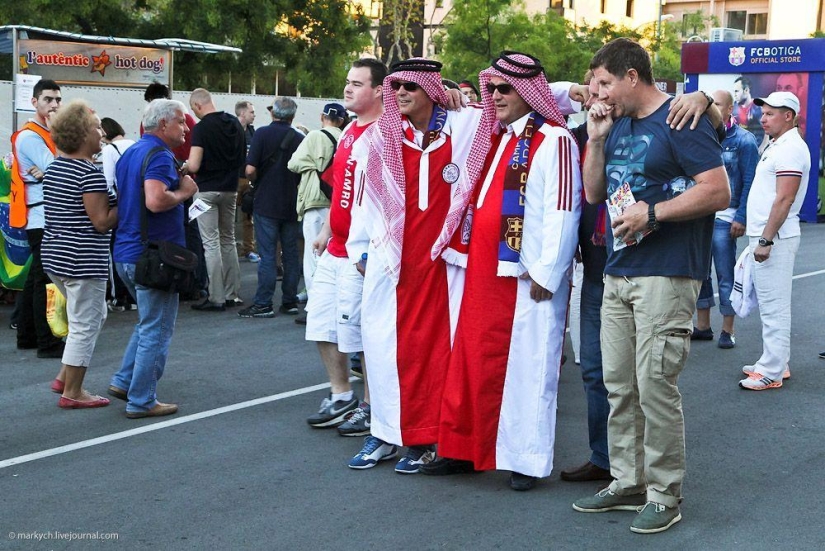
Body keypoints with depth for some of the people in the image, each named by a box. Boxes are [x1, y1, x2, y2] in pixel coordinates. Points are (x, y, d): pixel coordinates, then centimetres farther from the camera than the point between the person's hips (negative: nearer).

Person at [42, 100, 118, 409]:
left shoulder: (53, 168, 11)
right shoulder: (90, 173, -18)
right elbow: (102, 222, -19)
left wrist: (110, 200, 17)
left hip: (55, 255, 10)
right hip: (84, 261, -10)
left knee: (94, 316, 23)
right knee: (85, 325, 2)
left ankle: (64, 377, 25)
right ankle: (72, 393, 9)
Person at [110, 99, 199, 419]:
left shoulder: (130, 153, 14)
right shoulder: (159, 155, -16)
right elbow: (156, 201, -32)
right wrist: (184, 191, -13)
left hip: (126, 253, 10)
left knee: (149, 322, 24)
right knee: (156, 331, 0)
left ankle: (123, 382, 25)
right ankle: (141, 401, 6)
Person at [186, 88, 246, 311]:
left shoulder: (201, 128, -16)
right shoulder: (234, 123, 5)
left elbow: (194, 166, -21)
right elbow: (243, 157, 11)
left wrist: (184, 166, 0)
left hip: (207, 190, -6)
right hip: (230, 188, 6)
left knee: (211, 243, -2)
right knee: (228, 240, 15)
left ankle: (217, 298, -1)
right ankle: (233, 294, 18)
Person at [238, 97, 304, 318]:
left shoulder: (262, 134, -7)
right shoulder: (300, 139, 2)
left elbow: (250, 170, -14)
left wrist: (257, 182, 7)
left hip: (266, 204, -3)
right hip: (292, 205, 3)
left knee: (267, 255, -2)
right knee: (291, 254, 10)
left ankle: (263, 304, -2)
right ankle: (290, 302, 15)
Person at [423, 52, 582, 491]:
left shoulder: (553, 140, -10)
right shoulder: (499, 138, 16)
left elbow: (562, 212, -16)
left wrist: (546, 273, -17)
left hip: (527, 275, -8)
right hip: (484, 272, 8)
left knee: (527, 365, 0)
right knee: (475, 360, 12)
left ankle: (526, 459, 11)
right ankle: (466, 449, 23)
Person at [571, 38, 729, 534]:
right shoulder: (618, 124, 15)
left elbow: (718, 193, -16)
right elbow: (593, 193, 17)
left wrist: (652, 213, -17)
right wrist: (596, 138, 5)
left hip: (666, 275, -8)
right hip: (618, 273, 8)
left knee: (656, 386, -5)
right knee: (619, 385, 10)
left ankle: (665, 496, 7)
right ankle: (628, 483, 23)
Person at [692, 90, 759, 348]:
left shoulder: (743, 140, -4)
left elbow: (749, 182, -8)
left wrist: (741, 218, -15)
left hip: (724, 218, -5)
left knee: (726, 276, 1)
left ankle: (728, 330, 10)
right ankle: (702, 326, 20)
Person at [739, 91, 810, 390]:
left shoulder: (790, 149, -14)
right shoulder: (776, 146, 17)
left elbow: (784, 200, -21)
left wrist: (766, 240, -23)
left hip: (775, 237, -10)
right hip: (765, 235, 10)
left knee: (774, 306, -7)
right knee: (771, 305, 15)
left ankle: (772, 373, -4)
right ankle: (775, 363, 23)